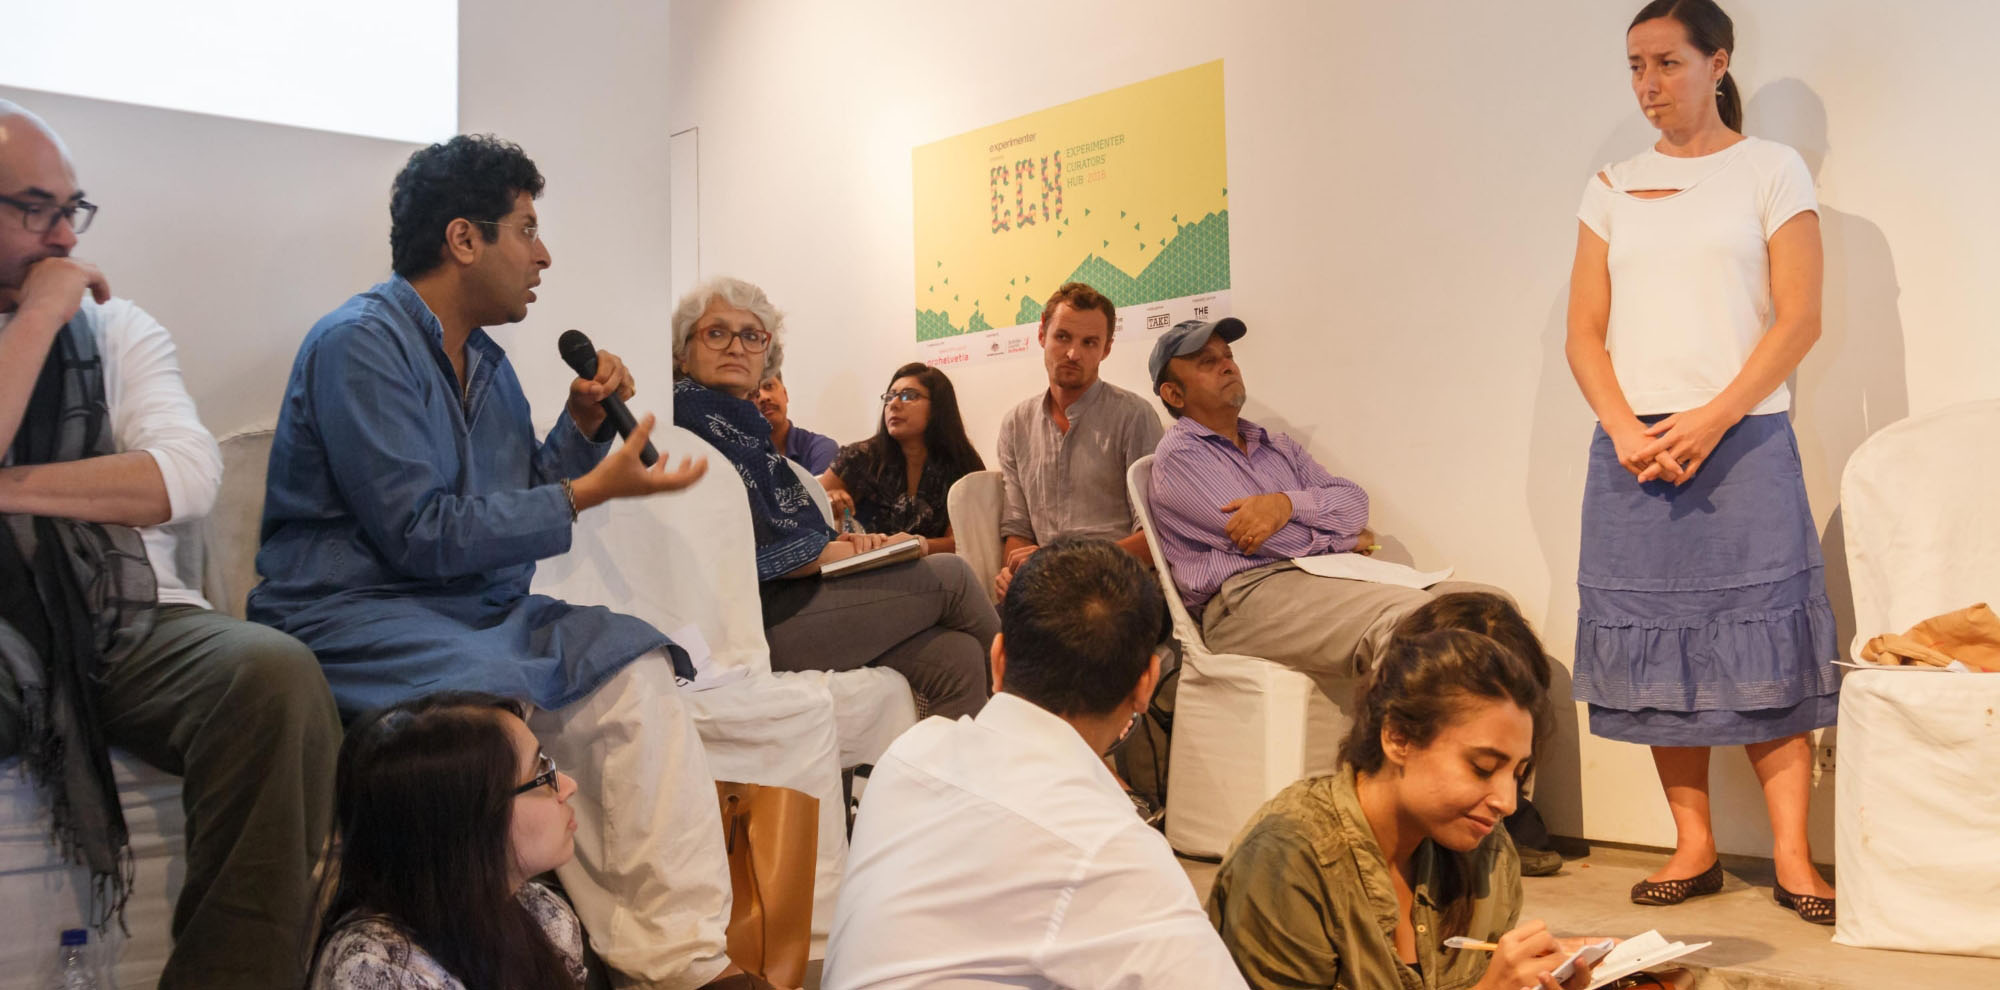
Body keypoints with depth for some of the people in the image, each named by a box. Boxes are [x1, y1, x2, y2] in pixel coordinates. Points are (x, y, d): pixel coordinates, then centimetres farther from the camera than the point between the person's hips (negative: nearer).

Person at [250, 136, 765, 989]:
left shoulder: (486, 362, 15)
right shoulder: (360, 342, -12)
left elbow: (520, 503, 19)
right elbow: (421, 534, -20)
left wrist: (583, 428, 2)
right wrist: (589, 492, -15)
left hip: (477, 608, 8)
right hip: (352, 614, -8)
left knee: (634, 667, -13)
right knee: (508, 699, -34)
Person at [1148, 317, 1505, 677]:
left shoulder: (1278, 447, 28)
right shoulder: (1178, 456, 4)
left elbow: (1355, 500, 13)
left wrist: (1288, 503, -9)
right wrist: (1349, 539, 6)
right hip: (1246, 597, -7)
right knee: (1407, 615, -34)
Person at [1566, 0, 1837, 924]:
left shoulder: (1772, 169, 5)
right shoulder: (1612, 187, 13)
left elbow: (1799, 320, -3)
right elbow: (1584, 333, 7)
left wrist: (1710, 422, -14)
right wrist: (1626, 430, -9)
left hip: (1743, 440, -3)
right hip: (1633, 445, 3)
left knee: (1764, 642, -4)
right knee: (1659, 648, 2)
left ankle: (1792, 853, 3)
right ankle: (1694, 848, 11)